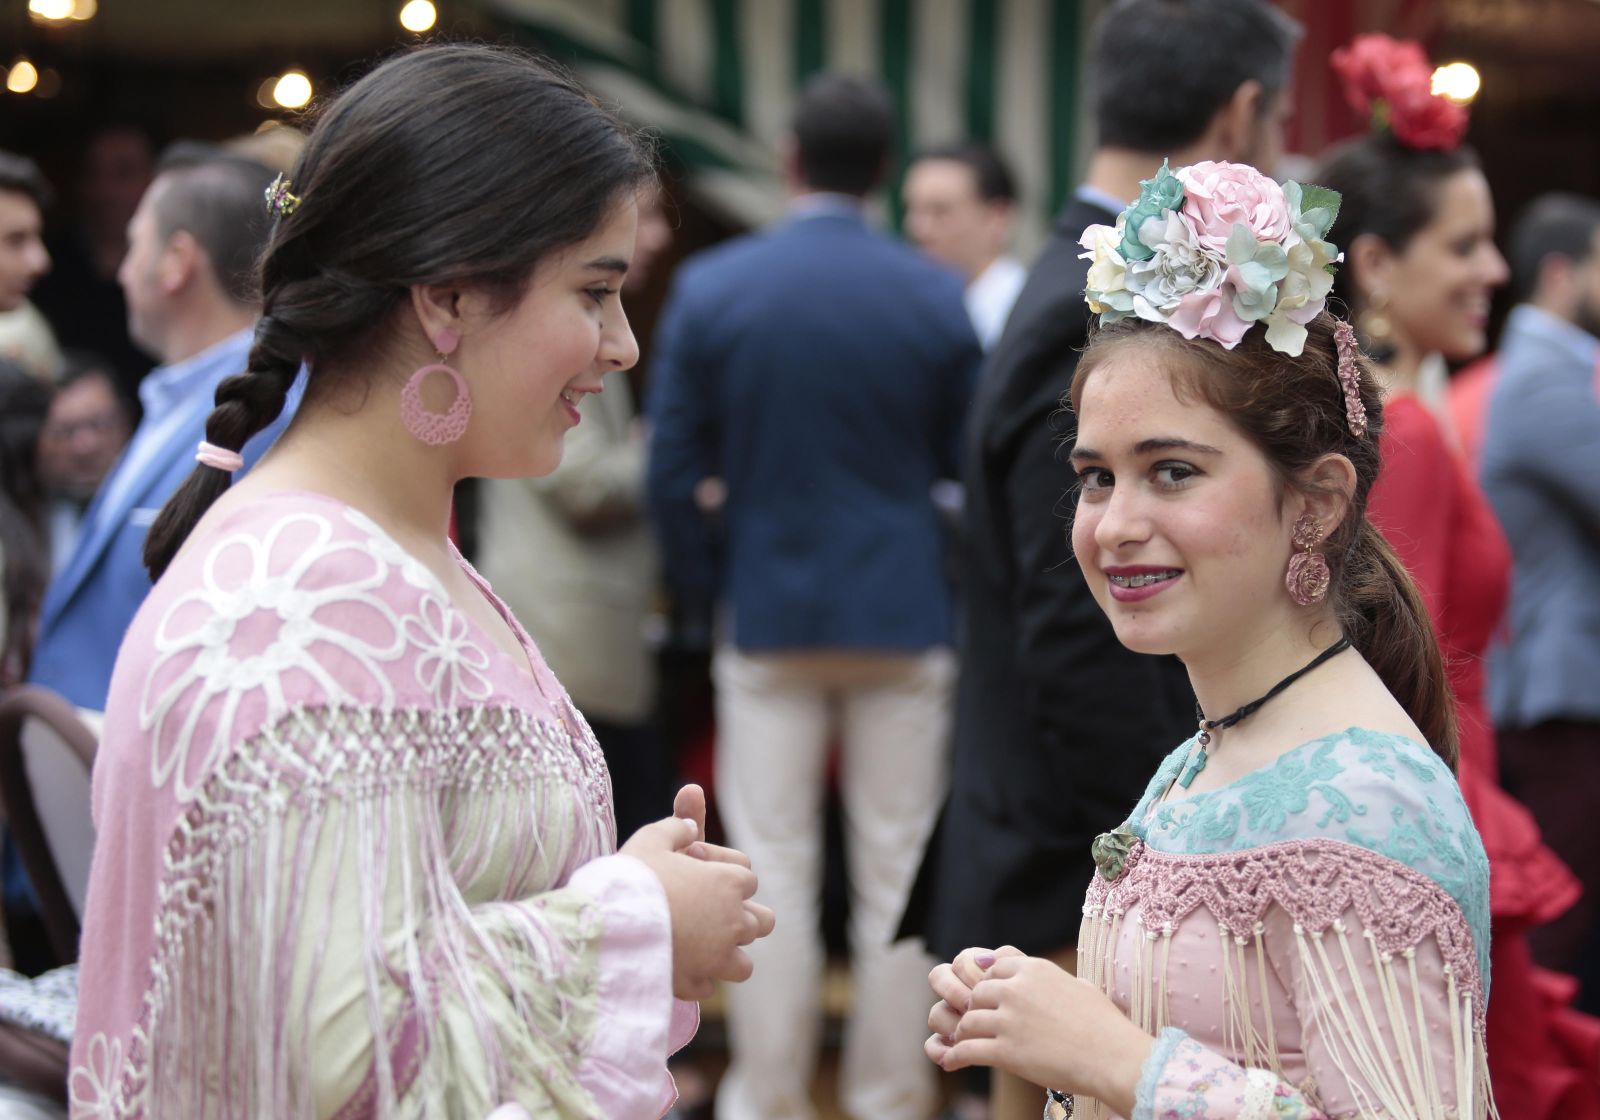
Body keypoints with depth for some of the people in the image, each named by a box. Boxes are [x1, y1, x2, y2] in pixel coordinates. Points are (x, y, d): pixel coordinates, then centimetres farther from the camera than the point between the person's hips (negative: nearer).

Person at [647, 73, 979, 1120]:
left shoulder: (709, 288, -5)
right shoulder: (937, 296, -5)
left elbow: (674, 472, -4)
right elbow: (973, 464, 2)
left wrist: (708, 588, 9)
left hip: (769, 612, 0)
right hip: (907, 615, 0)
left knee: (775, 875, 6)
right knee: (896, 877, 7)